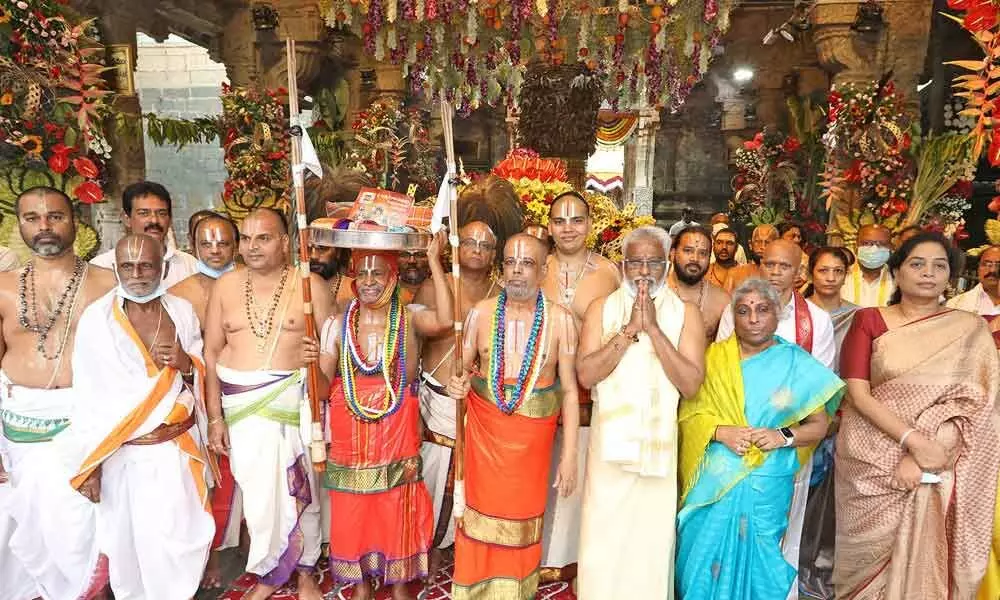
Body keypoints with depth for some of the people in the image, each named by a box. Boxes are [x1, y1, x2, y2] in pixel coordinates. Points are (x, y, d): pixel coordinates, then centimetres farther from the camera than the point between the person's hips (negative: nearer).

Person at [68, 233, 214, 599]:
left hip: (180, 446, 2)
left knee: (182, 535, 7)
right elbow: (88, 397, -6)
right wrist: (90, 464, -5)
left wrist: (187, 364, -13)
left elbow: (203, 372, 11)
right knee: (128, 537, 10)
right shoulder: (96, 319, -9)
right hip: (125, 452, -2)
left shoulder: (182, 310, 0)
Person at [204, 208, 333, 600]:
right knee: (258, 494, 11)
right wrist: (215, 416, 1)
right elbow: (211, 352, 6)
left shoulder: (310, 285, -5)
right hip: (240, 405, 2)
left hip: (294, 402, -2)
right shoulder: (225, 286, 3)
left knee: (299, 492, 10)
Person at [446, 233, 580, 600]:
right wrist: (457, 384, -15)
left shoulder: (560, 320, -7)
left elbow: (570, 390, -4)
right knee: (483, 516, 10)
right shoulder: (481, 313, -3)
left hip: (532, 437, -1)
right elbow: (463, 369, 9)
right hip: (485, 432, 1)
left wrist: (570, 455, -5)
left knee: (522, 519, 12)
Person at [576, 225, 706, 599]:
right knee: (602, 541, 6)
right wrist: (630, 329, -15)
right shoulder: (601, 309, 2)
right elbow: (586, 375, -10)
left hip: (660, 444, 0)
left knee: (652, 541, 10)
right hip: (610, 443, 0)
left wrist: (653, 328, -16)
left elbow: (691, 384, -11)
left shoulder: (685, 314, 0)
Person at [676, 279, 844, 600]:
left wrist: (783, 436, -13)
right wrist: (721, 432, -17)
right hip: (714, 481, 0)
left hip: (768, 485, 0)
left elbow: (819, 425, 5)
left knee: (756, 559, 7)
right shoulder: (714, 357, 4)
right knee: (705, 558, 4)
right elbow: (689, 410, 0)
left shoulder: (798, 364, 4)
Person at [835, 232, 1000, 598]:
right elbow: (857, 393, -9)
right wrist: (914, 439, -21)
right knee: (871, 554, 9)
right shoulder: (868, 321, -1)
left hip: (935, 467, 1)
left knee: (923, 557, 9)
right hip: (870, 460, -1)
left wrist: (921, 458, -19)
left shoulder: (970, 329, 2)